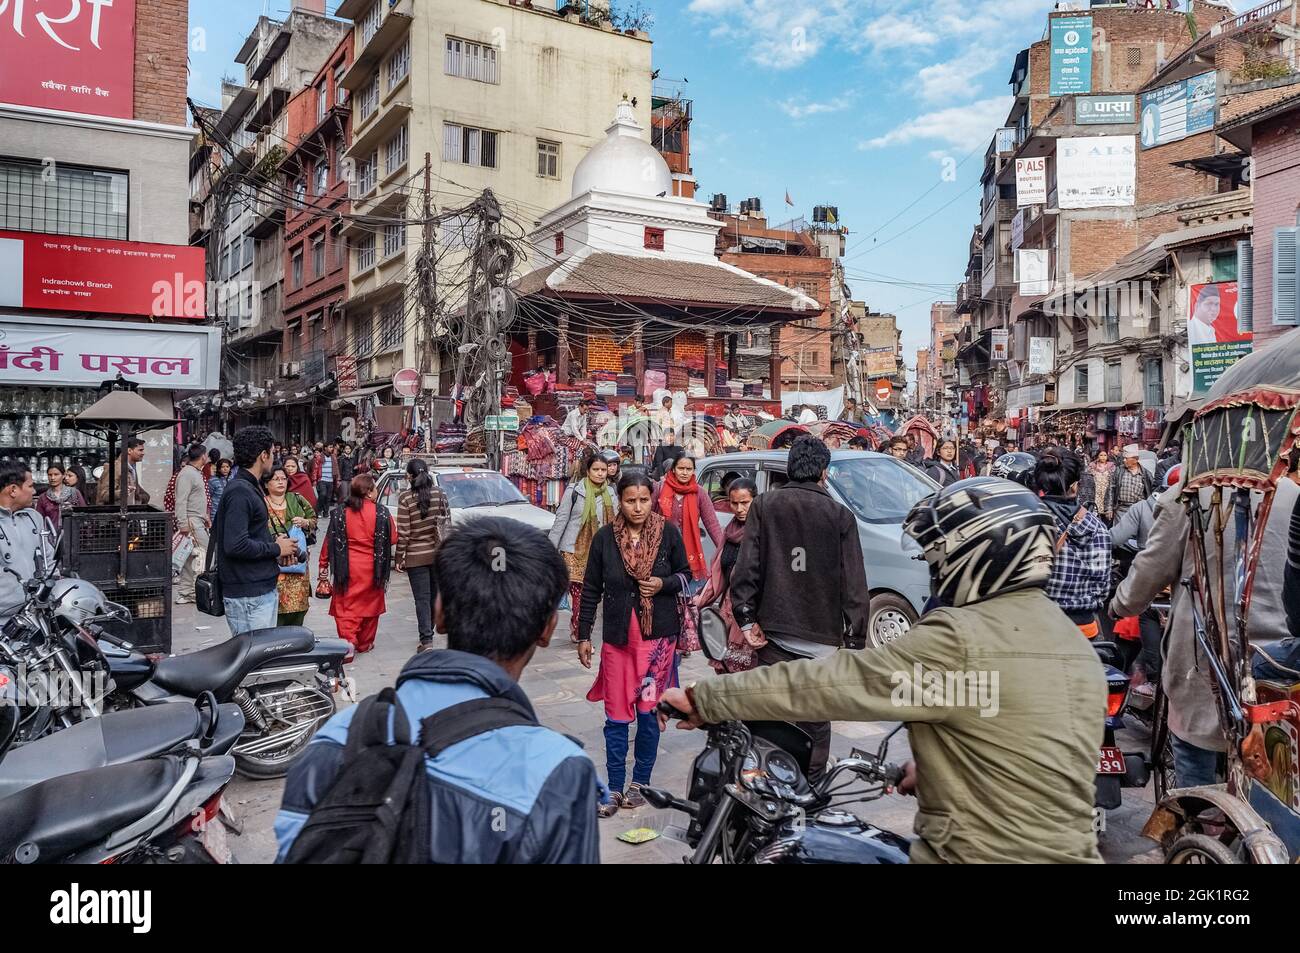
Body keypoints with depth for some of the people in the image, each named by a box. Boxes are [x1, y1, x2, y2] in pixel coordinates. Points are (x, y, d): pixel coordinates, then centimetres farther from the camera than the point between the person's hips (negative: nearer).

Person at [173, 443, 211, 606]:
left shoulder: (196, 473, 18)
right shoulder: (187, 473, -14)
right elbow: (181, 501, -20)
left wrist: (205, 516, 27)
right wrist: (183, 523, -24)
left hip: (197, 521, 10)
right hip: (191, 522, -10)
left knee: (190, 558, 10)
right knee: (207, 553, -10)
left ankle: (184, 593, 14)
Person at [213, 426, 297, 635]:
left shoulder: (249, 488, 17)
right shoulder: (239, 492, -15)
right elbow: (236, 545, -24)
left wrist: (273, 543, 12)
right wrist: (276, 549, -11)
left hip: (263, 590, 10)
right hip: (248, 597, -10)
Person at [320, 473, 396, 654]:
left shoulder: (341, 513, -3)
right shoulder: (381, 513, -9)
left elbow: (330, 540, 0)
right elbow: (393, 538, -5)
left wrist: (324, 564, 9)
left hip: (347, 567, 0)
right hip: (372, 568, 0)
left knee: (346, 605, 6)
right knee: (369, 604, 15)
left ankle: (348, 640, -12)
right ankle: (364, 643, 26)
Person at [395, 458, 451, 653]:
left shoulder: (406, 497, -11)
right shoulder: (439, 493, 0)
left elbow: (403, 532, -12)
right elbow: (447, 522, 4)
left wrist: (399, 558, -4)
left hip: (416, 556, -4)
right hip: (438, 553, 4)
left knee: (422, 598, 0)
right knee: (435, 594, 16)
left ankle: (426, 640, -3)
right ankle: (428, 632, 31)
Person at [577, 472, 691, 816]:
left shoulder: (668, 532, -4)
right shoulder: (605, 537, -3)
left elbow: (685, 575, 9)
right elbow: (591, 589, 4)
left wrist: (664, 584, -13)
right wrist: (583, 636, 4)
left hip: (658, 636, 0)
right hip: (617, 637, 1)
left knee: (648, 711, 6)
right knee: (616, 716, 5)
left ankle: (640, 781, 24)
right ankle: (615, 787, 18)